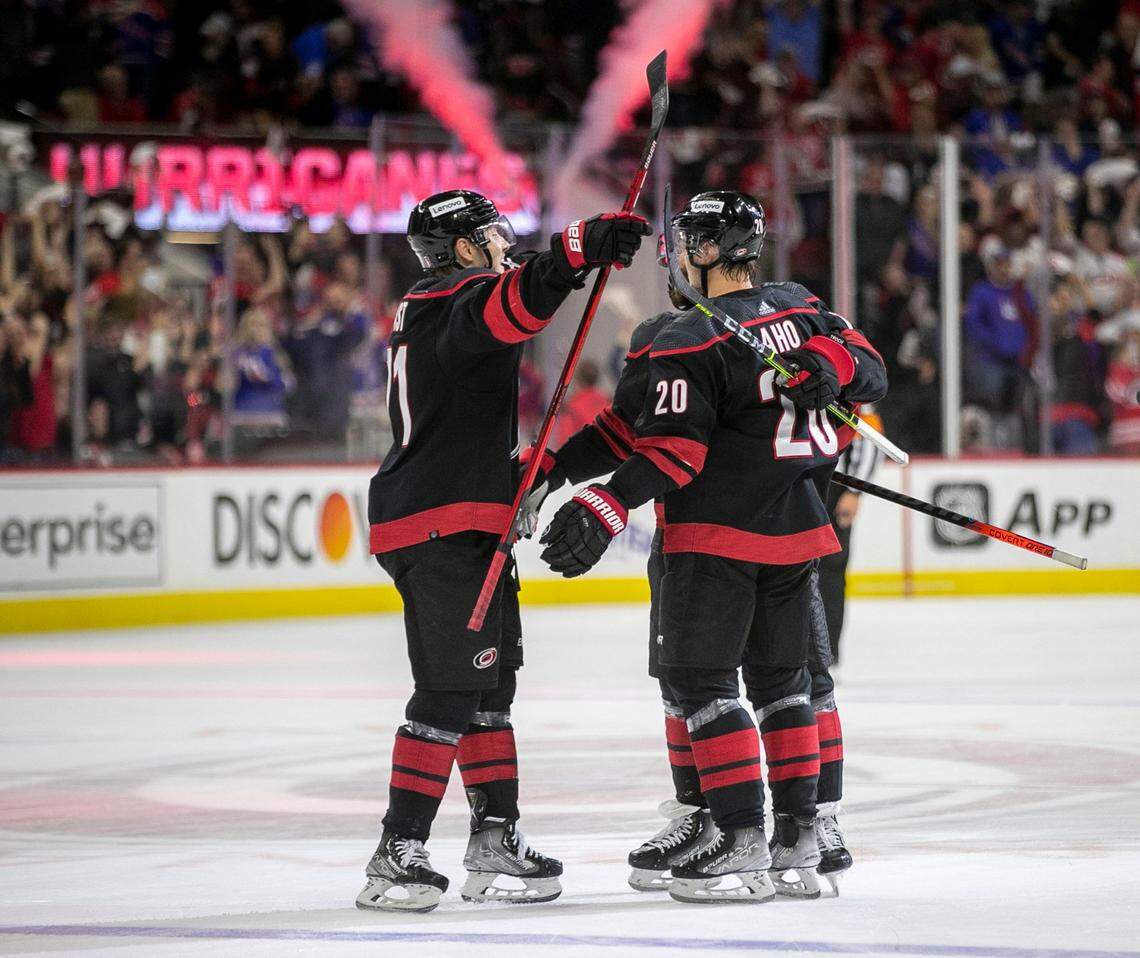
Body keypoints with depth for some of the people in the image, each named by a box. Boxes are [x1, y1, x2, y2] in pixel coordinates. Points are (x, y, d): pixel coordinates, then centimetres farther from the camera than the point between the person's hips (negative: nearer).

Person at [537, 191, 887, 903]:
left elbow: (673, 449, -20)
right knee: (782, 677, 17)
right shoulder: (801, 310, 8)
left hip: (716, 531, -7)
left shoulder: (686, 341, -13)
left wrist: (607, 509, -23)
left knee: (698, 680, -2)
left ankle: (741, 837, -9)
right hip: (796, 528, 7)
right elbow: (869, 372, 12)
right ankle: (800, 833, 18)